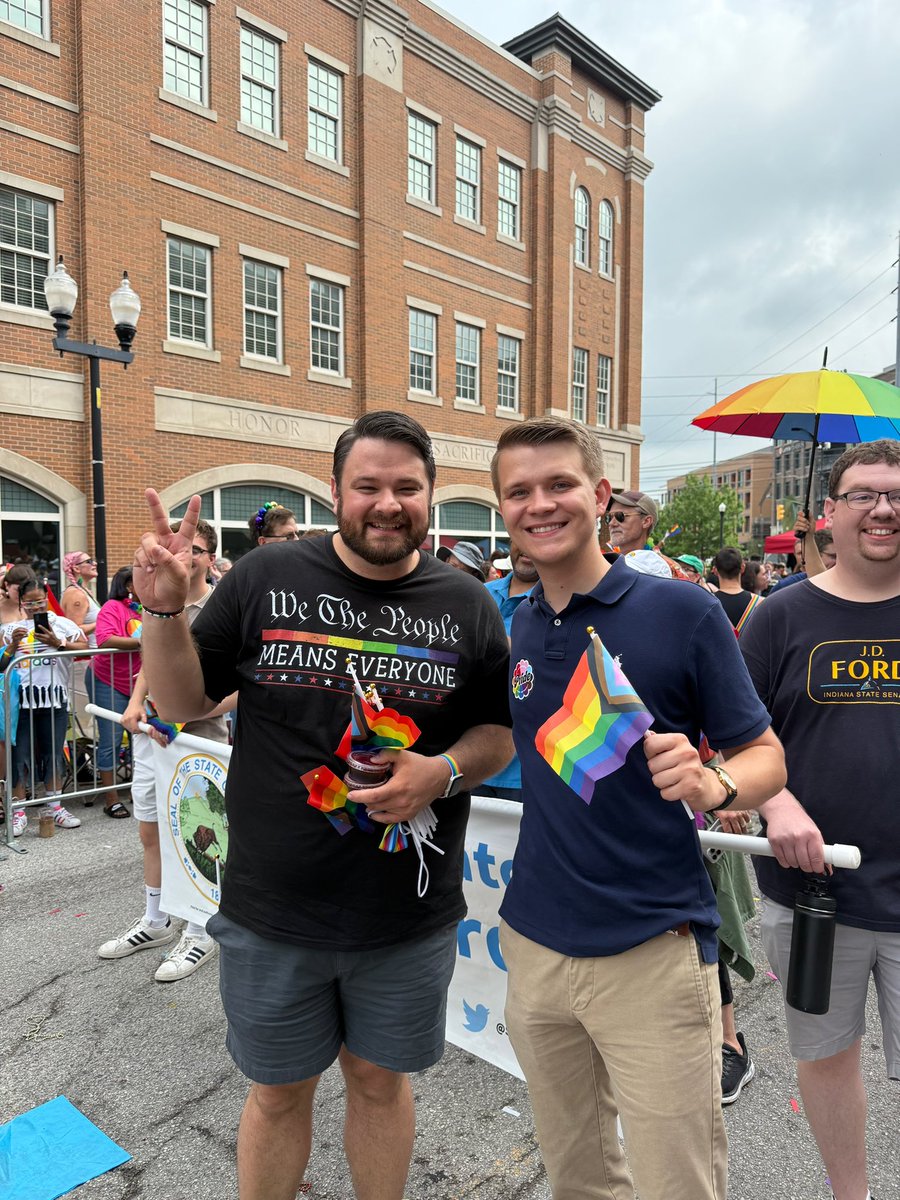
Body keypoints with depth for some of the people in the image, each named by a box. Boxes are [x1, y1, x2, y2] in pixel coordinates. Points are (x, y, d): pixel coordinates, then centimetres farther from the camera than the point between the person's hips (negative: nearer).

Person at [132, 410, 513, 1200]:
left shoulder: (468, 606, -3)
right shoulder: (264, 580, -6)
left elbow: (500, 734, 3)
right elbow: (185, 703, 1)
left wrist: (444, 772, -17)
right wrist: (163, 610, -15)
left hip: (409, 915, 1)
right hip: (272, 908, 0)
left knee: (380, 1078, 22)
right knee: (278, 1091, 19)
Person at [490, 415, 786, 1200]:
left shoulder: (683, 612, -10)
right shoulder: (512, 626, 3)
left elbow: (765, 756, -6)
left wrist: (710, 782, -26)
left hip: (652, 949, -4)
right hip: (534, 942, 5)